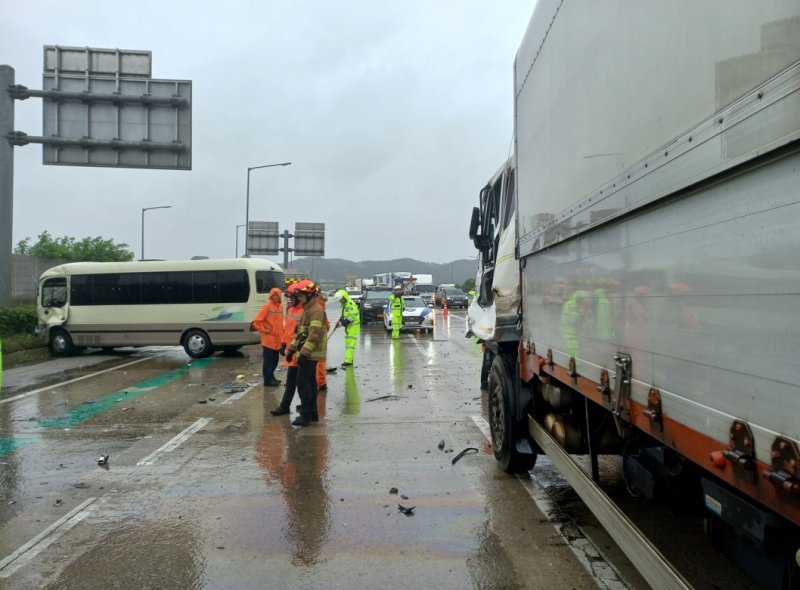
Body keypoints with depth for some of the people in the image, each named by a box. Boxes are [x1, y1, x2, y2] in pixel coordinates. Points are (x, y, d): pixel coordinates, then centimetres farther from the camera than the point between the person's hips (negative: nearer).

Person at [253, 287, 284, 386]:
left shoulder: (280, 306, 8)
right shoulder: (267, 306, -11)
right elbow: (257, 321, -13)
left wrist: (281, 332, 10)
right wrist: (264, 330, -10)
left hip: (277, 339, 7)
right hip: (268, 339, -7)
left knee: (275, 360, 15)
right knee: (268, 360, -1)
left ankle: (271, 377, 27)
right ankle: (267, 379, 6)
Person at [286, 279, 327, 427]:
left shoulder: (316, 311, -16)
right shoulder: (307, 309, 18)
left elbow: (314, 335, -25)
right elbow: (301, 332, 23)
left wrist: (304, 353, -28)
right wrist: (291, 349, 19)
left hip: (310, 354, -10)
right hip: (309, 354, 10)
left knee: (302, 381, -11)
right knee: (310, 381, 13)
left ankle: (305, 415, -8)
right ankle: (313, 413, 21)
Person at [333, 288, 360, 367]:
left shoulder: (351, 305, -18)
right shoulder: (344, 305, 14)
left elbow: (351, 317, -24)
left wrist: (343, 323, -24)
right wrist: (339, 320, 5)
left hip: (353, 327, -10)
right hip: (348, 327, 10)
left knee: (350, 344, -13)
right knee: (347, 344, 15)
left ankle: (348, 361, -16)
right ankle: (349, 360, 23)